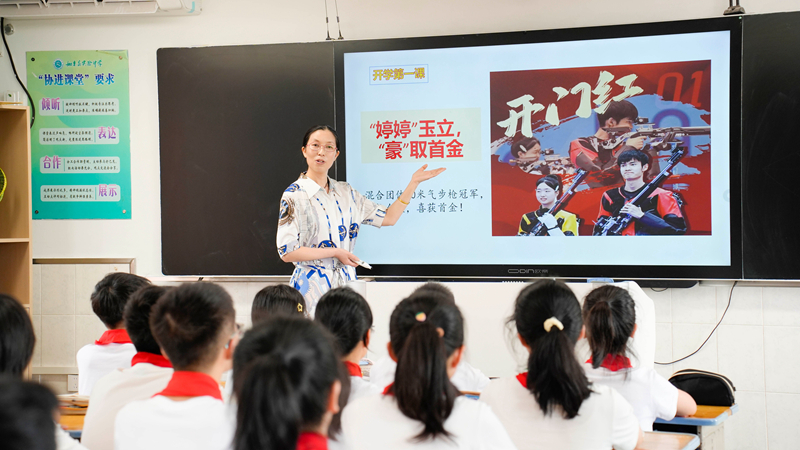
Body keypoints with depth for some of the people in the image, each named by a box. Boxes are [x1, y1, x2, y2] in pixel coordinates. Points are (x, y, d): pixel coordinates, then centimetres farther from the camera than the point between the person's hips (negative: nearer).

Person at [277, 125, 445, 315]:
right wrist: (335, 252, -12)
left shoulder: (345, 192, 11)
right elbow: (287, 251, -12)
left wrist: (414, 183, 8)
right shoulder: (294, 195, -6)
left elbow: (388, 217, 13)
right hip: (313, 285, -5)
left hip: (346, 282, 5)